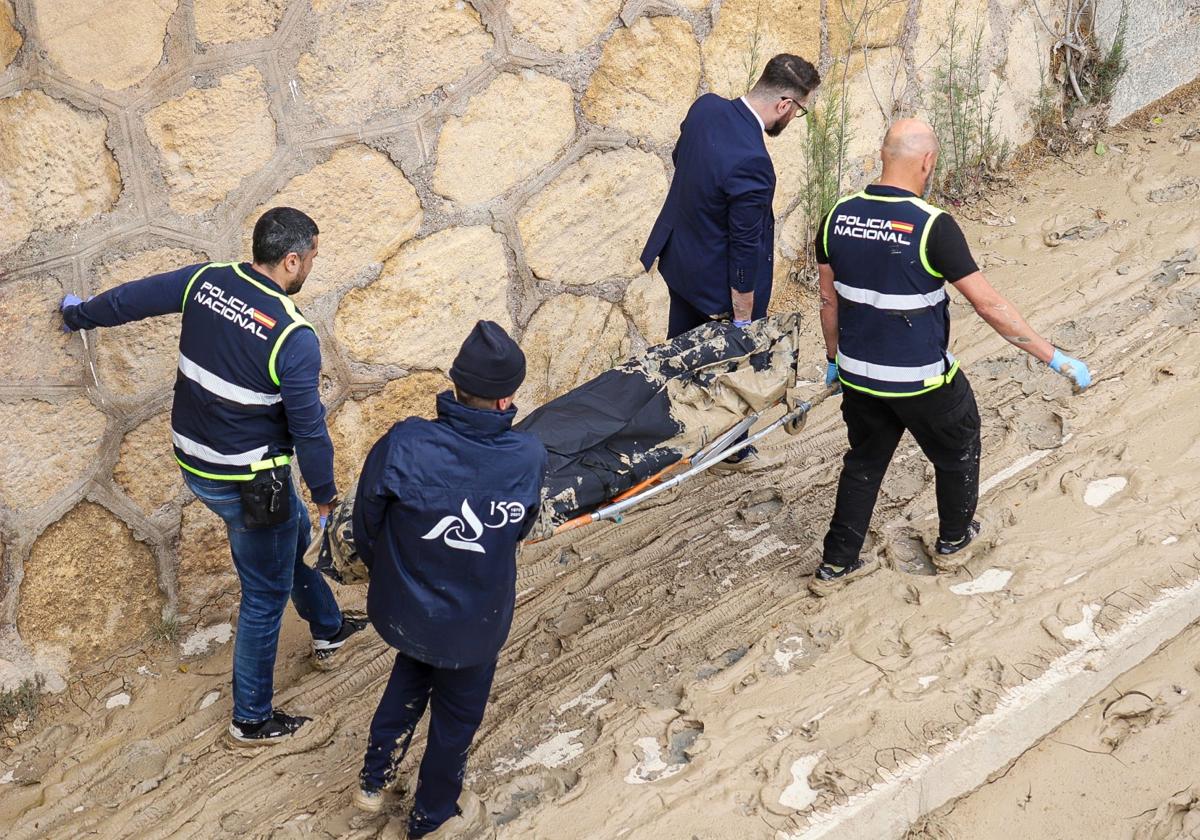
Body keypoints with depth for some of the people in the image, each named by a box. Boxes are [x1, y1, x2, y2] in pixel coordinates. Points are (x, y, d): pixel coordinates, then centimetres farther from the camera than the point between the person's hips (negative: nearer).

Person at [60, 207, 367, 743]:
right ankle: (252, 719, 25)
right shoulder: (294, 337, -26)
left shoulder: (205, 281, -7)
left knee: (293, 534, 30)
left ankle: (329, 630, 51)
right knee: (264, 595, 11)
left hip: (194, 463, 8)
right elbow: (308, 428, -19)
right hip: (248, 482, -8)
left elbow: (130, 298, 9)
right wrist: (326, 497, -4)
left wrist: (78, 316, 28)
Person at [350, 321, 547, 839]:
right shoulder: (528, 459, -25)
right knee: (456, 715, 26)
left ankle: (373, 781, 48)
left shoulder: (403, 445, -28)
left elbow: (365, 530, -13)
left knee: (411, 674, 35)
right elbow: (519, 533, -7)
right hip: (473, 623, -1)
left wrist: (390, 574, 9)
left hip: (399, 608, 1)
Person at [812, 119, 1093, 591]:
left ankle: (836, 564, 27)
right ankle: (953, 540, 42)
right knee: (958, 451, 23)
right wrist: (1054, 358, -14)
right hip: (921, 381, -5)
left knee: (864, 462, 23)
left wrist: (834, 358, 20)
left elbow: (828, 299, 4)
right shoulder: (932, 226, -22)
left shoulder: (840, 215, -7)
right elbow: (989, 305, -21)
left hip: (858, 374, 5)